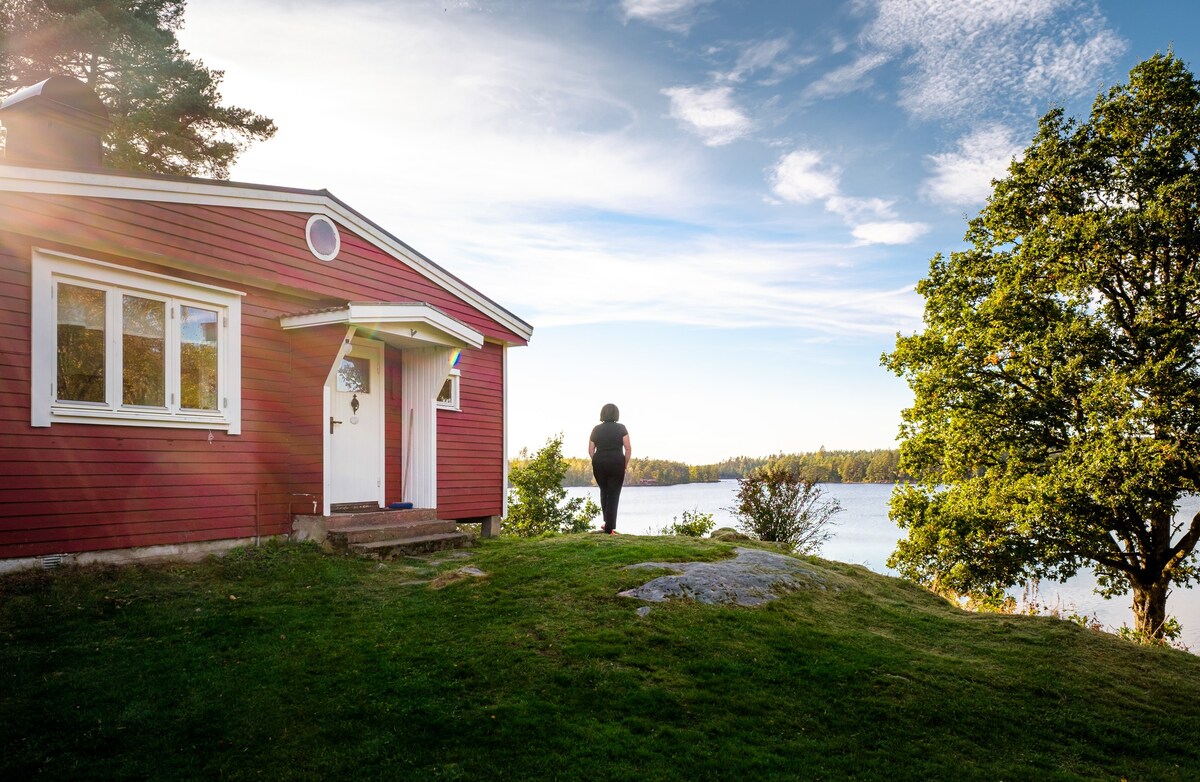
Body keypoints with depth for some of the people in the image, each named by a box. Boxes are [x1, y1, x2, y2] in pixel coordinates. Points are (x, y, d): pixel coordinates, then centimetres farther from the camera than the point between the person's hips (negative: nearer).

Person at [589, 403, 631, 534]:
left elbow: (590, 451, 4)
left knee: (604, 492, 22)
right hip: (617, 463, -2)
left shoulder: (596, 429, 4)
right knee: (614, 495, 4)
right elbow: (628, 449, -7)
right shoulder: (621, 428, -2)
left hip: (599, 464, 2)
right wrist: (625, 465, 4)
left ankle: (607, 522, 24)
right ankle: (609, 528, 1)